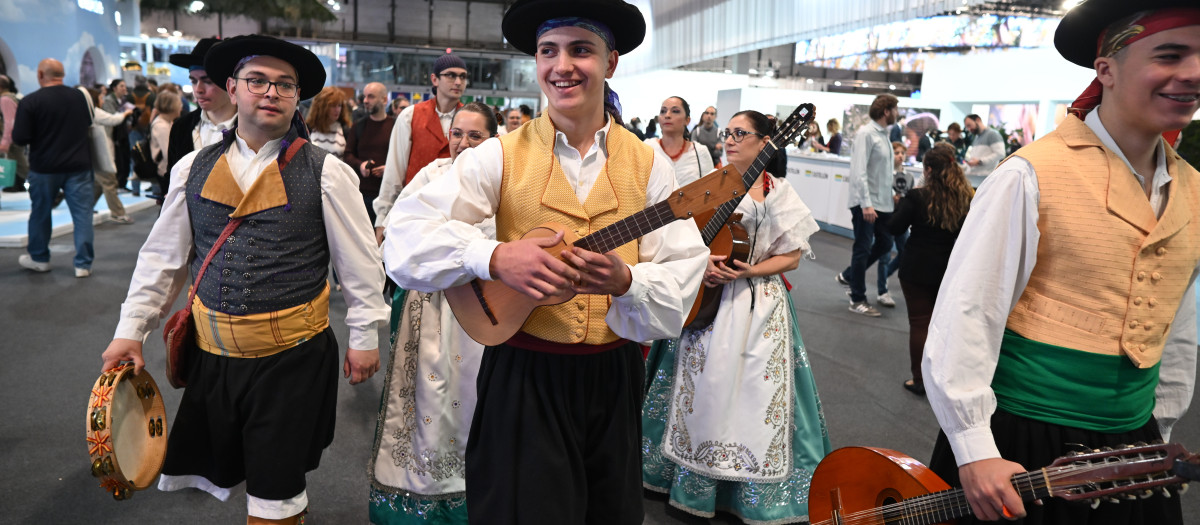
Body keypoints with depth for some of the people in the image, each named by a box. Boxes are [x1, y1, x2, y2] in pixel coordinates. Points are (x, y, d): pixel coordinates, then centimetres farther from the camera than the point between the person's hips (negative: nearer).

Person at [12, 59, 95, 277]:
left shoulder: (30, 101, -12)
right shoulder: (79, 97, 1)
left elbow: (20, 138, -12)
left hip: (44, 167, -2)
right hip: (78, 165, 2)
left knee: (40, 212, 16)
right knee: (82, 213, 3)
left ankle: (39, 258, 30)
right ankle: (83, 263, 2)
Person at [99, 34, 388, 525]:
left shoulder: (326, 172, -7)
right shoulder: (193, 168, 4)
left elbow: (360, 263, -4)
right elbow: (162, 257, 10)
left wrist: (364, 337, -2)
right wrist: (131, 331, 8)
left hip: (292, 356, -4)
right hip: (212, 354, 4)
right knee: (222, 467, 16)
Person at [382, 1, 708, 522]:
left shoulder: (647, 163, 0)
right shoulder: (502, 155, -5)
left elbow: (684, 273, -6)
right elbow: (405, 236, -14)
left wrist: (626, 280, -25)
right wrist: (494, 257, -28)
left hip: (614, 378, 3)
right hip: (523, 379, -2)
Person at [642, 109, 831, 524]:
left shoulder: (778, 194, 0)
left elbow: (792, 256, -1)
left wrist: (749, 271, -16)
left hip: (757, 302, -2)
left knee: (751, 390, -1)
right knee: (701, 384, 5)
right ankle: (695, 477, 20)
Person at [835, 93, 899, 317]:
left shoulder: (884, 135, 13)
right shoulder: (866, 134, -14)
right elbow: (859, 171, -21)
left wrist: (891, 197, 12)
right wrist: (866, 204, -25)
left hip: (883, 202, 9)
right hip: (865, 203, -9)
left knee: (885, 243, 15)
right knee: (863, 248, 0)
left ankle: (848, 276, 32)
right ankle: (857, 300, 12)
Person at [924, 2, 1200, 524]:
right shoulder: (1031, 175, -15)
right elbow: (964, 315, -17)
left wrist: (1158, 432, 19)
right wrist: (975, 451, -17)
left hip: (1129, 445, 6)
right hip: (1021, 446, -6)